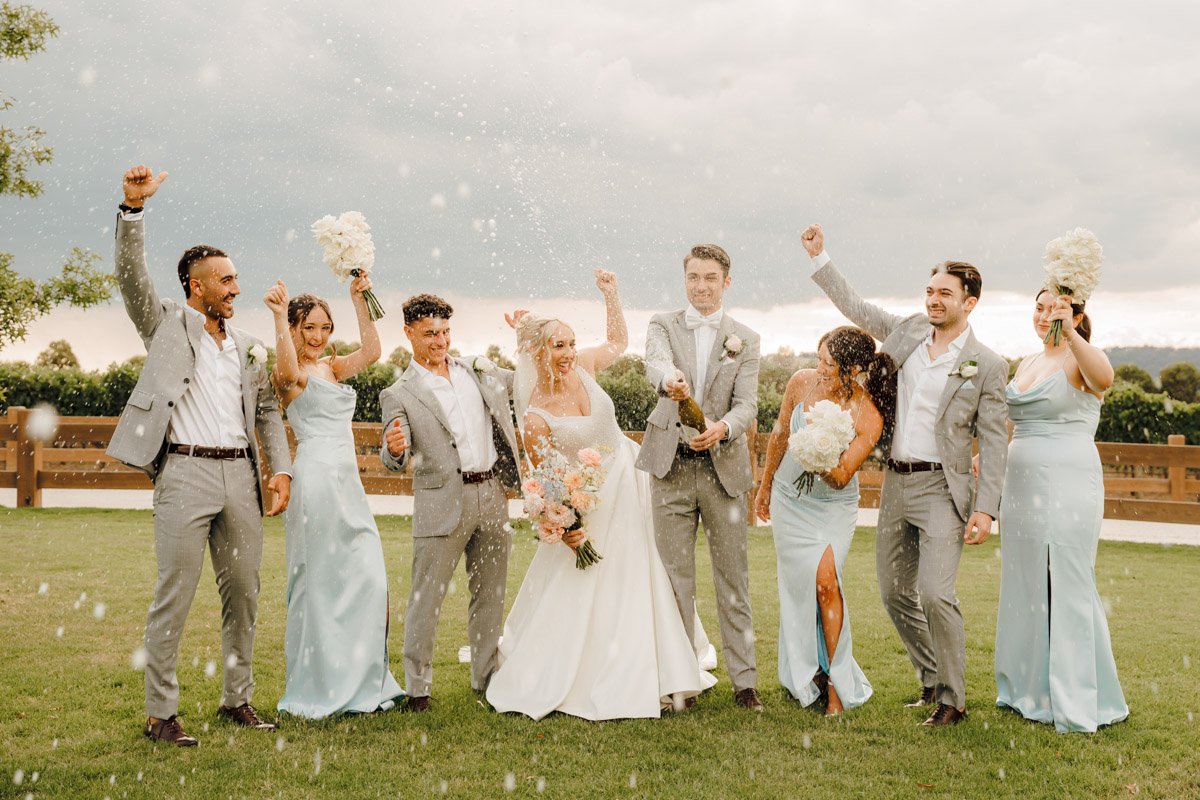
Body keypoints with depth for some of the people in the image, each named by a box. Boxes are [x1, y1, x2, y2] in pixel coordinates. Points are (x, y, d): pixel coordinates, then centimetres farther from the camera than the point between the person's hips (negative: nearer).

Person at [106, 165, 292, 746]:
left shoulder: (247, 347, 19)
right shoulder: (167, 324, 7)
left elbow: (267, 410, 19)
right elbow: (131, 275, -7)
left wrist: (282, 469, 7)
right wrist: (134, 208, -18)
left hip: (240, 475, 5)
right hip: (185, 473, -5)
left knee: (243, 594, 9)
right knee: (174, 596, -3)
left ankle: (237, 699, 22)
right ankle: (160, 713, 6)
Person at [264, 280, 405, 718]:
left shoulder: (332, 367, 18)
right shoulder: (291, 374, -5)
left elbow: (371, 352, 2)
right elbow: (288, 369, -30)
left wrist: (359, 301, -5)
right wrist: (279, 316, -40)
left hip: (347, 484, 8)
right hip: (317, 480, -8)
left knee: (366, 580, 6)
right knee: (321, 583, -1)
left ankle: (357, 682, 17)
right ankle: (318, 688, 9)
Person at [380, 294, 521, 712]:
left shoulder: (478, 369, 12)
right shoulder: (400, 394, -3)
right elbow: (394, 459, -11)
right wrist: (394, 448, -35)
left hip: (492, 494, 5)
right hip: (443, 502, -5)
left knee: (490, 595, 13)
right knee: (426, 598, -1)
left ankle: (487, 677, 26)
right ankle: (417, 687, 11)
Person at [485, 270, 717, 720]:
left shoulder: (583, 366, -8)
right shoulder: (537, 417, -21)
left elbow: (618, 342, 13)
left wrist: (610, 295, 2)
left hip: (629, 484, 6)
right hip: (590, 503, -5)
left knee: (636, 585, 12)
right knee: (576, 592, 2)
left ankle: (637, 678, 26)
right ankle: (551, 681, 20)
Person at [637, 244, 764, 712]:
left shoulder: (745, 340, 7)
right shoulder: (663, 325, 7)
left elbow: (747, 405, -5)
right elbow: (654, 362, -17)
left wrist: (722, 427, -28)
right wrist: (669, 379, -41)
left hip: (723, 467, 0)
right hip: (671, 466, 0)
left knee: (733, 577, 4)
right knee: (675, 577, 6)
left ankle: (744, 680, 13)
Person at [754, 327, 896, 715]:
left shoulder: (869, 417, -22)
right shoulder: (802, 382, -14)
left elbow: (841, 479, -18)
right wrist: (765, 486, 14)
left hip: (834, 508, -2)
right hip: (790, 499, 3)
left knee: (825, 581, -16)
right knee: (799, 586, 3)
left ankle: (835, 683, -3)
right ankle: (805, 675, 21)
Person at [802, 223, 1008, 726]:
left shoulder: (986, 366, -5)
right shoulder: (908, 332, 8)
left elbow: (993, 442, -7)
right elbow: (854, 307, 17)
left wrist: (986, 509, -14)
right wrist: (818, 257, 12)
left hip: (942, 489, -6)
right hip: (895, 483, 6)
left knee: (935, 593, -16)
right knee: (895, 593, 11)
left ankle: (952, 700, 0)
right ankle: (931, 678, 30)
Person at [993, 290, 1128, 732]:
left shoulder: (1081, 359, -8)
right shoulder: (1028, 364, 15)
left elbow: (1103, 377, -34)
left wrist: (1069, 334, -47)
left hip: (1067, 485, -8)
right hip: (1021, 483, 8)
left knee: (1067, 588, -3)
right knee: (1025, 587, 13)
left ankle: (1078, 703, 8)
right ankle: (1030, 689, 27)